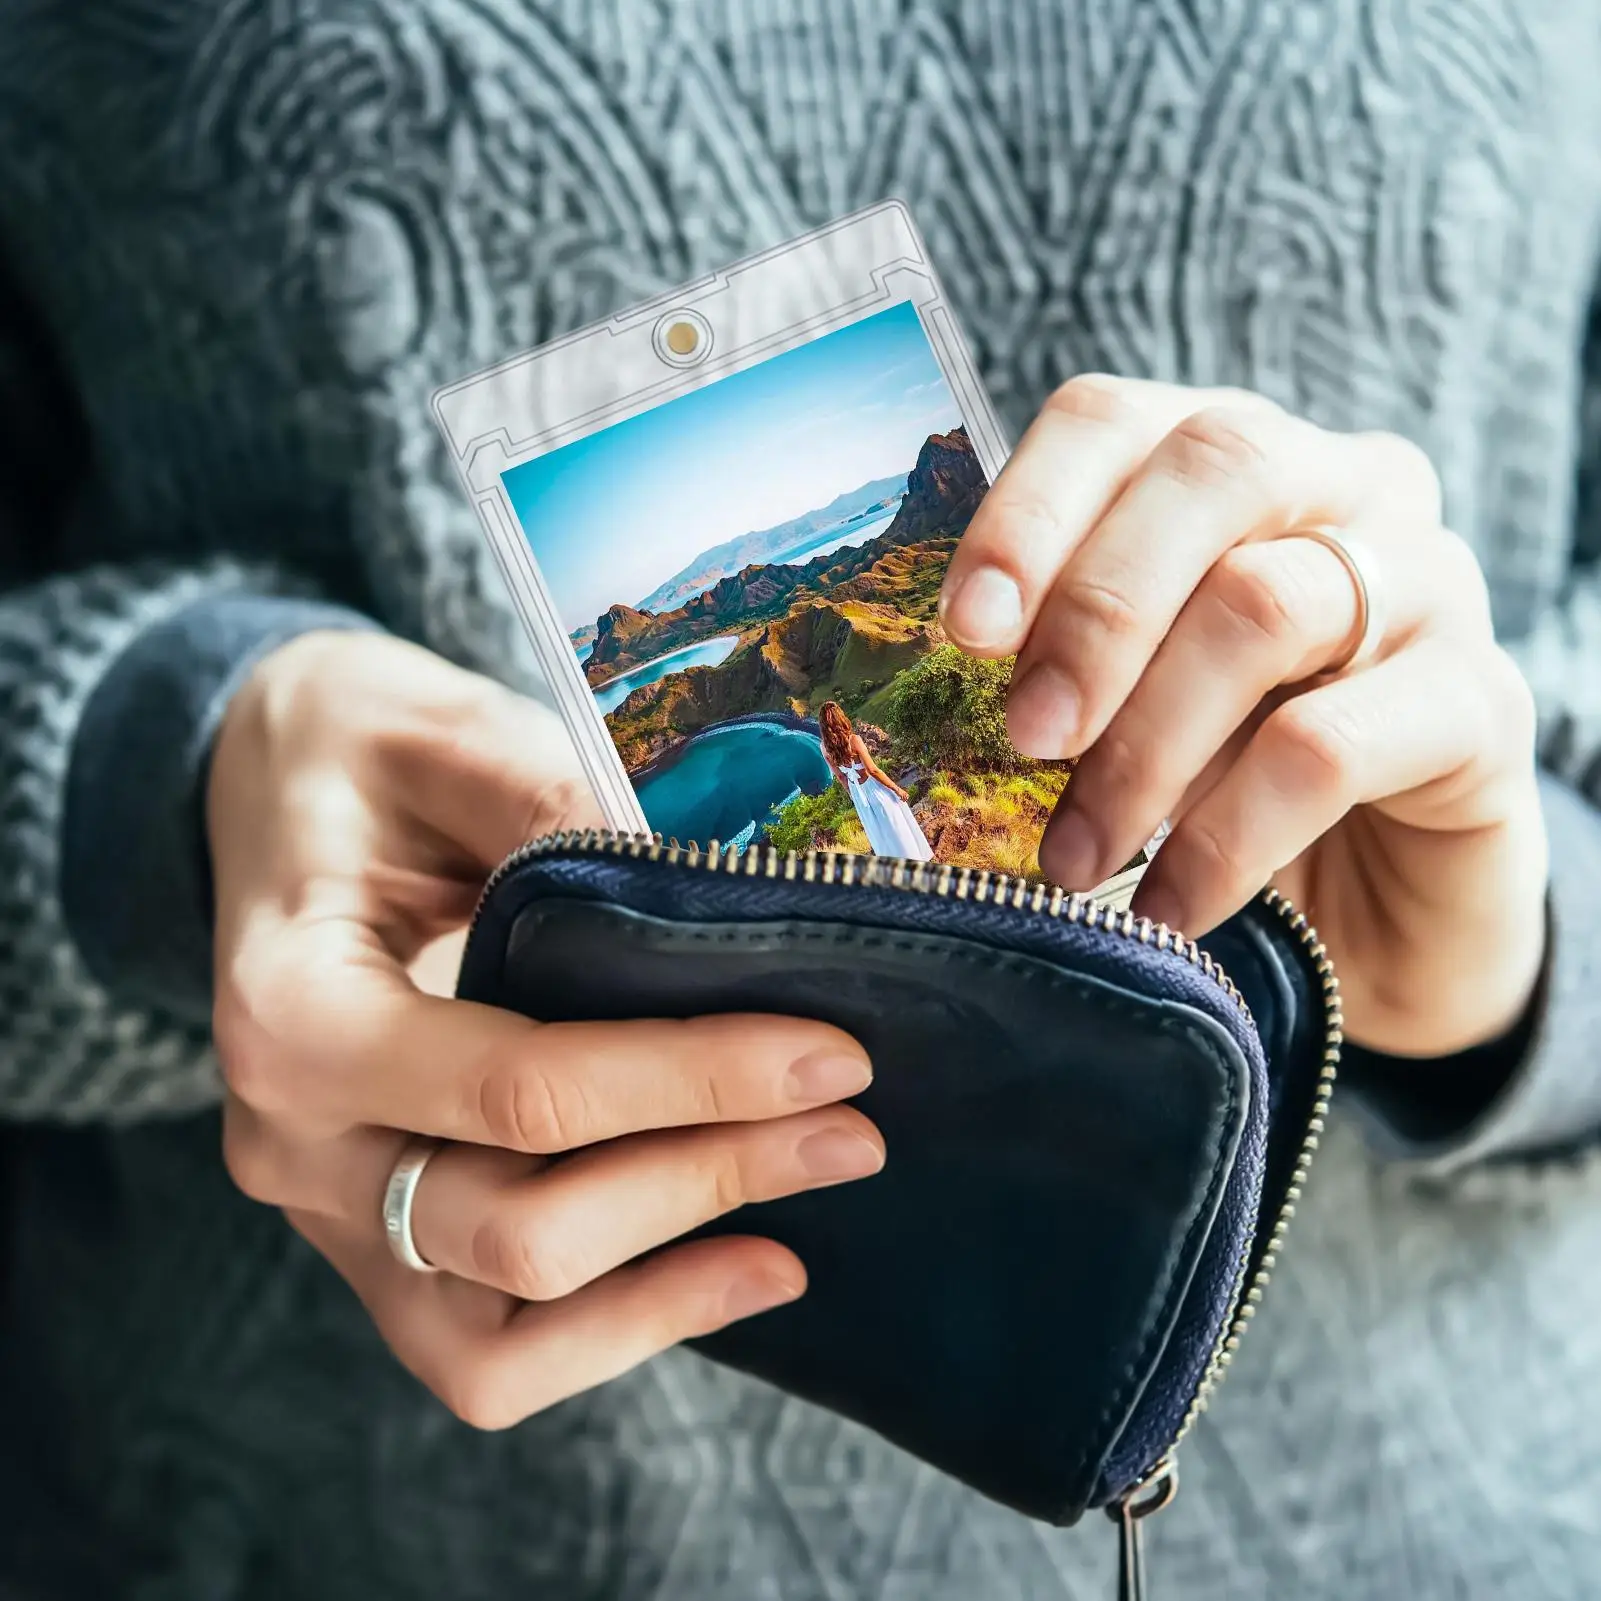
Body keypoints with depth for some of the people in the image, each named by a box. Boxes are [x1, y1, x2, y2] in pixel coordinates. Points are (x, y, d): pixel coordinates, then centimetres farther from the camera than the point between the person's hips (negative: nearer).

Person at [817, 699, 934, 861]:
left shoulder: (825, 747, -11)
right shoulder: (853, 740, -29)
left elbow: (839, 776, 3)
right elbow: (873, 770, -24)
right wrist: (897, 789, -14)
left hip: (856, 790, 6)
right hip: (872, 786, -6)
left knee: (875, 825, 25)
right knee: (896, 824, 16)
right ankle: (912, 855, 32)